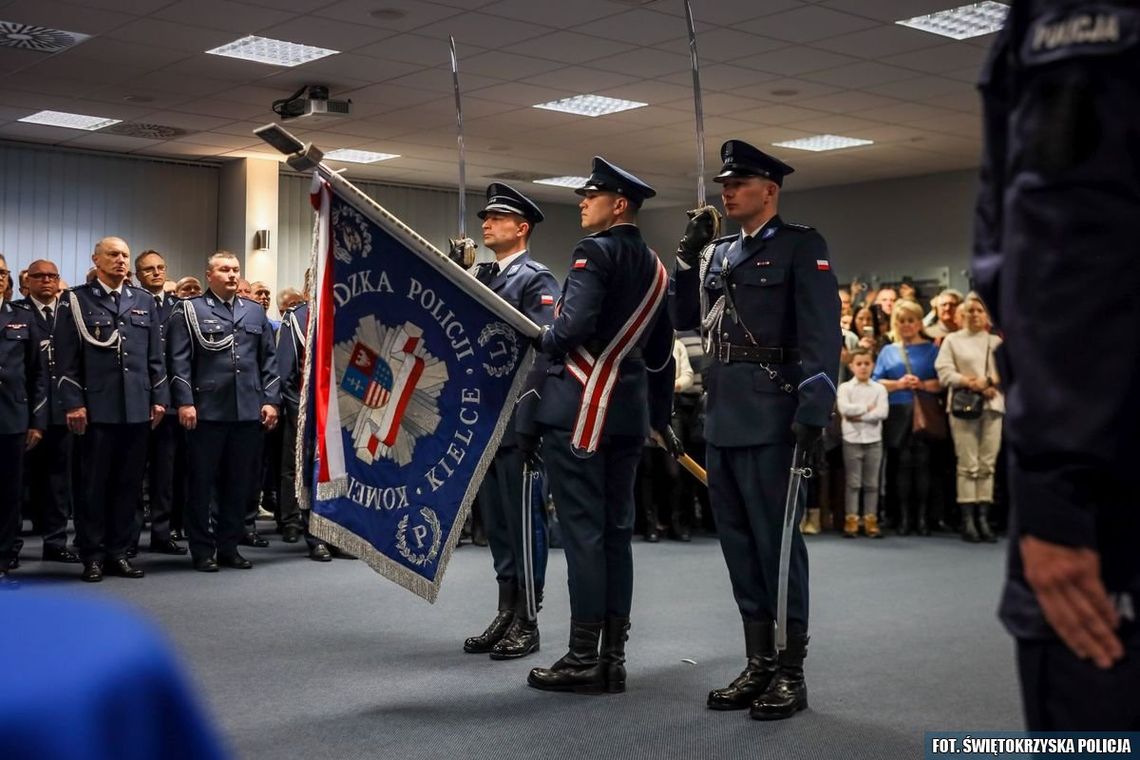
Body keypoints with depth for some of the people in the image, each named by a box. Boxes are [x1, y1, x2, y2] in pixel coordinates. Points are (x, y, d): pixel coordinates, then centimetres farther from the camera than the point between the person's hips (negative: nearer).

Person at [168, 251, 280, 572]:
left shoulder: (255, 312, 16)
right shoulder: (190, 311, 3)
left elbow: (269, 361, 14)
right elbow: (180, 361, -3)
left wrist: (271, 400, 5)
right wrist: (185, 402, -11)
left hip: (248, 411, 4)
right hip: (207, 411, -4)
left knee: (239, 484, 9)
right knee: (202, 483, 3)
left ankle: (229, 547, 19)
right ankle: (202, 551, 12)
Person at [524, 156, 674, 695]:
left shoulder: (594, 252, -9)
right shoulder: (655, 267, 16)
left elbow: (572, 328, -21)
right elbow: (661, 352, 19)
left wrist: (536, 341, 0)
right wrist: (661, 419, 23)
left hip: (578, 408, -8)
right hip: (629, 411, 8)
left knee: (582, 530, -5)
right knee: (616, 529, 9)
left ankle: (583, 659, -2)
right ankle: (613, 657, 12)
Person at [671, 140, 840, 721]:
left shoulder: (801, 246, -3)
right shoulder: (718, 254, 17)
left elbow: (822, 334, -11)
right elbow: (684, 319, 19)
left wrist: (814, 413, -19)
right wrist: (687, 254, 9)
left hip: (769, 419, -7)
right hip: (722, 418, 7)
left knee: (776, 541, -3)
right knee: (739, 542, 10)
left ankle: (791, 672, 7)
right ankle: (758, 664, 19)